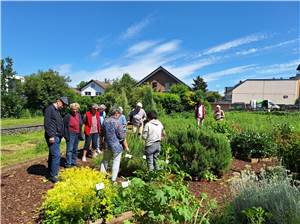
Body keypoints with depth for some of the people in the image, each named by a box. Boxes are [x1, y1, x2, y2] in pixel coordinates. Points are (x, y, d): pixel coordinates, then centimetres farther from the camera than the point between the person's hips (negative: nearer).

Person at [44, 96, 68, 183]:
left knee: (53, 155, 15)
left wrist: (60, 135, 16)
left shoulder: (57, 111, 19)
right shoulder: (50, 109, -10)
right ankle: (52, 175, -3)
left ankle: (51, 172, 25)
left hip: (57, 136, 10)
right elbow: (47, 124, -18)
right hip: (53, 137, -10)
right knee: (56, 155, -11)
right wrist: (51, 136, -21)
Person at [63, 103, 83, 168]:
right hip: (71, 134, -6)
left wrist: (80, 135, 12)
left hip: (77, 134, 6)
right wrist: (66, 136, -12)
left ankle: (74, 162, 25)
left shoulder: (79, 115, 8)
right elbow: (65, 127, -8)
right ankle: (68, 163, 3)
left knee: (75, 150, 14)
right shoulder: (67, 116, -9)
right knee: (69, 149, -5)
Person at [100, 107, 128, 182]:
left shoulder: (105, 121, -2)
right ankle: (113, 179, 15)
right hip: (116, 146, -5)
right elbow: (122, 136, -16)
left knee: (105, 161, 22)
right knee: (116, 162, 8)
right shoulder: (117, 122, -19)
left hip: (107, 145, 5)